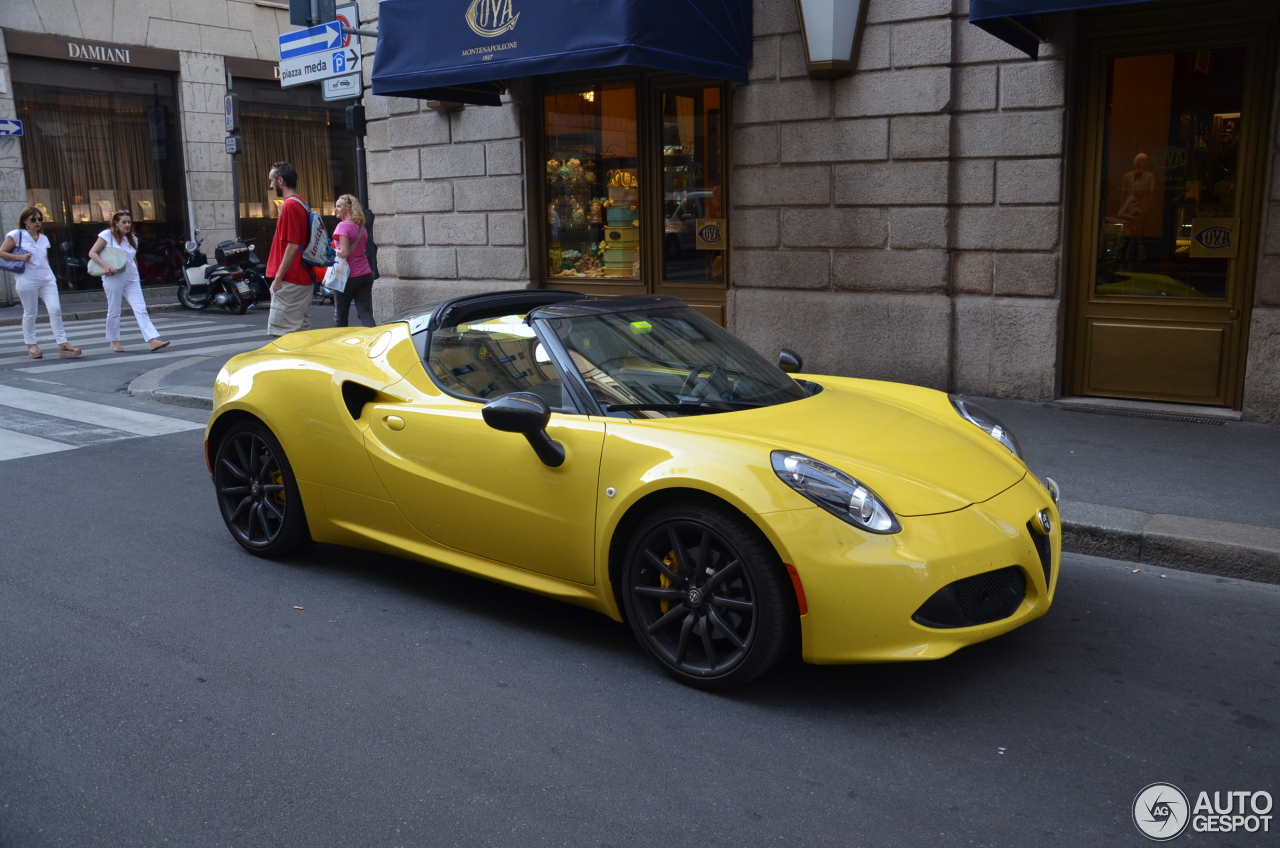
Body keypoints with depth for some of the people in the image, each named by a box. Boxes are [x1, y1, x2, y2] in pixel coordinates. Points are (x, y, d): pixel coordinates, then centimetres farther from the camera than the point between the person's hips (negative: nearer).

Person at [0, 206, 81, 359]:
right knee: (30, 313, 5)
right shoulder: (16, 235, 0)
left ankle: (62, 344, -8)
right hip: (27, 280, -4)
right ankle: (31, 344, 17)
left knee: (55, 310, -7)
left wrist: (48, 274, 12)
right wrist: (20, 257, -14)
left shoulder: (44, 238, 15)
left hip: (47, 279, 4)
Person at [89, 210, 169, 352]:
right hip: (114, 278, -4)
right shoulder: (107, 235, -2)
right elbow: (92, 253, -4)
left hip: (132, 279, 4)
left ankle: (153, 340, -20)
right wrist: (105, 265, -18)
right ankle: (114, 341, 19)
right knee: (114, 312, 4)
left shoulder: (133, 239, 14)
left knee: (140, 309, -9)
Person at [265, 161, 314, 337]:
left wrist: (279, 277, -15)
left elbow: (292, 246, -19)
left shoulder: (290, 205, -13)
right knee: (302, 330, 11)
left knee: (283, 332, -8)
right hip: (304, 278, 10)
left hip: (290, 281, -10)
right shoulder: (302, 204, 15)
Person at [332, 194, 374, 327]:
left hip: (348, 276, -7)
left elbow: (344, 253, -19)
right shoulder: (361, 227, 13)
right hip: (365, 274, 7)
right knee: (366, 314, 0)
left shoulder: (343, 226, -11)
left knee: (340, 316, 7)